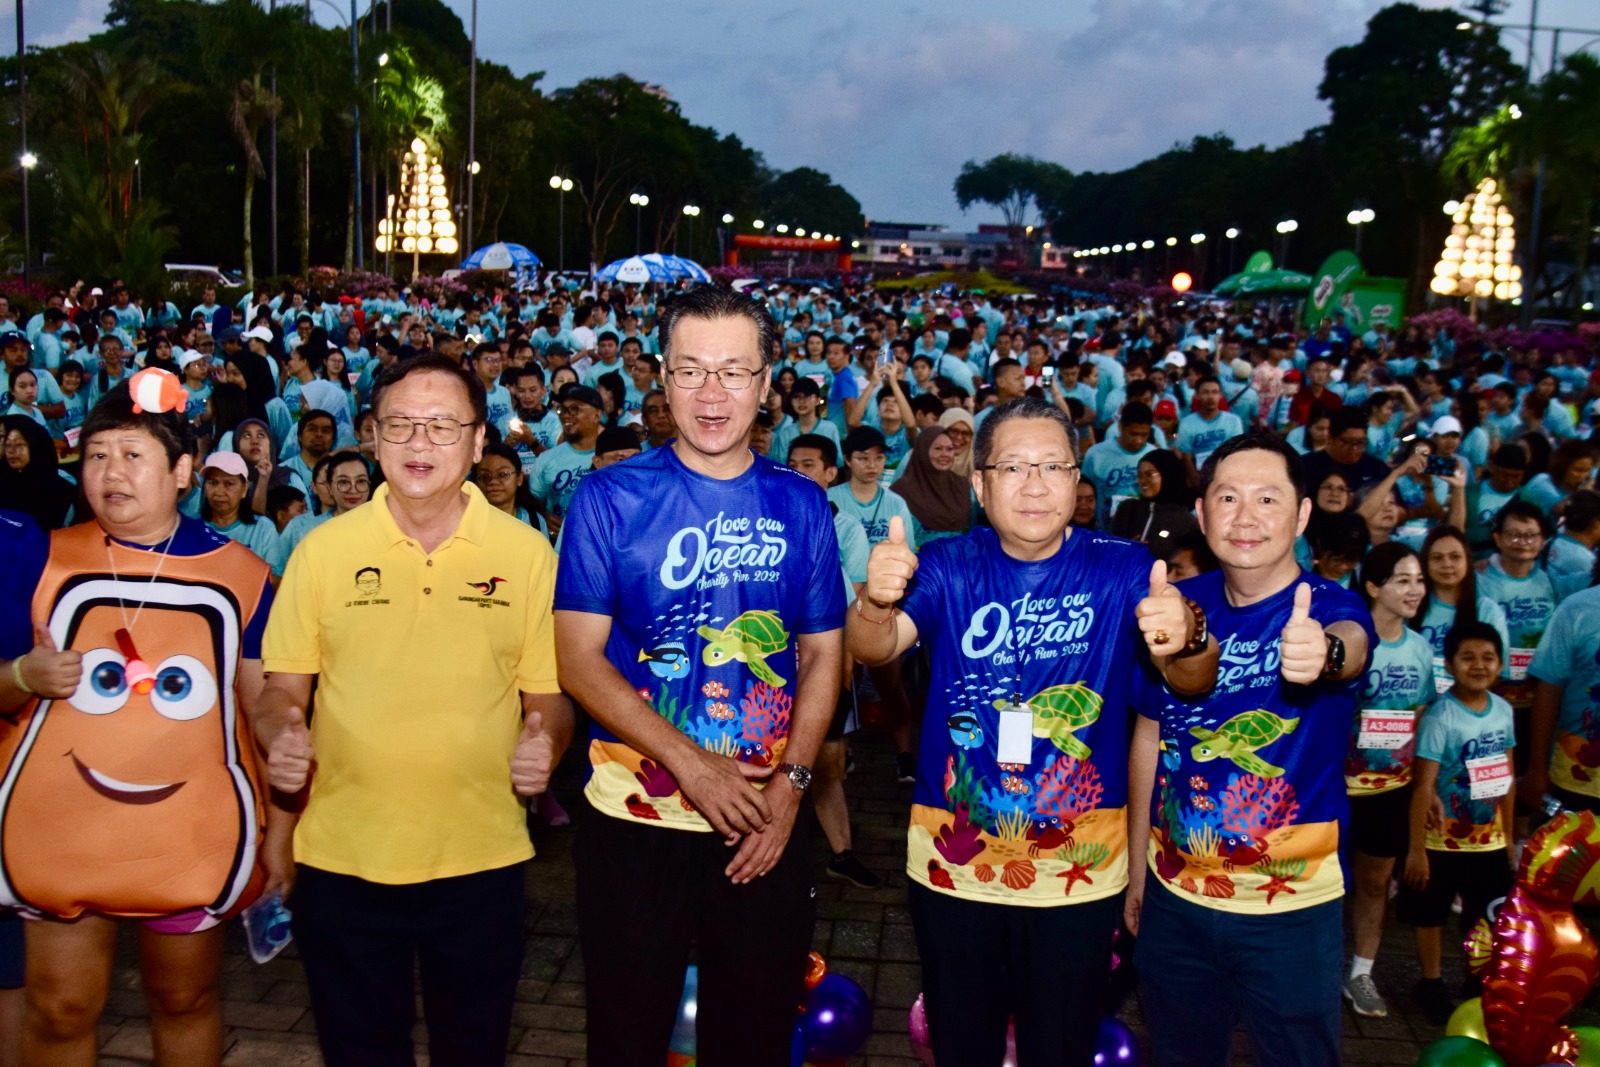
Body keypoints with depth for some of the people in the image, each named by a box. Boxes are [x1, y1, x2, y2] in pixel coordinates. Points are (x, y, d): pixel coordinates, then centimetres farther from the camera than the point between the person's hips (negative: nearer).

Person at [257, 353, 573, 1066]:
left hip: (481, 856, 0)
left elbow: (549, 694, 4)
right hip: (342, 857, 0)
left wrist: (545, 742, -16)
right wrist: (278, 735, -15)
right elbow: (283, 689, 6)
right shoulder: (322, 550, 0)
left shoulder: (528, 553, -1)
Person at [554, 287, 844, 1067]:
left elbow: (822, 655, 5)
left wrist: (791, 779, -8)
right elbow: (579, 659, -10)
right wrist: (691, 764, -19)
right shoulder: (609, 499, -6)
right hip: (635, 819, -2)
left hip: (766, 826, 2)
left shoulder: (800, 505, 1)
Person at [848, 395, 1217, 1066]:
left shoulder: (1122, 570, -6)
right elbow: (874, 650, -19)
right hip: (953, 862, 1)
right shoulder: (949, 566, -5)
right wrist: (877, 602, -43)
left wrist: (1186, 638, -40)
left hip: (1080, 871, -1)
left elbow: (1193, 683, -16)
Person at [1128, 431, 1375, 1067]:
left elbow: (1351, 645, -39)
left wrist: (1324, 653, -63)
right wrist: (1136, 866, 8)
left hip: (1293, 909, -3)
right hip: (1173, 896, 4)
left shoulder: (1332, 608, -14)